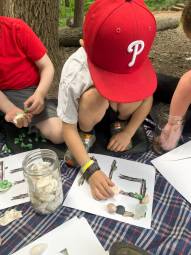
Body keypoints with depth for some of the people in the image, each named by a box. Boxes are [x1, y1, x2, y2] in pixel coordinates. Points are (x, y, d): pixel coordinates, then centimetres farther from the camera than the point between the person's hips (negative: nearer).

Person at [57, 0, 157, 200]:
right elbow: (68, 128, -30)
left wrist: (128, 133, -21)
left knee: (134, 89, -31)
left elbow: (147, 97, -15)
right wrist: (90, 170, -40)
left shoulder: (135, 62, -31)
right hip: (87, 107, -2)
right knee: (96, 97, -37)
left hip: (120, 107, 3)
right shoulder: (73, 75, -37)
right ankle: (85, 133, -5)